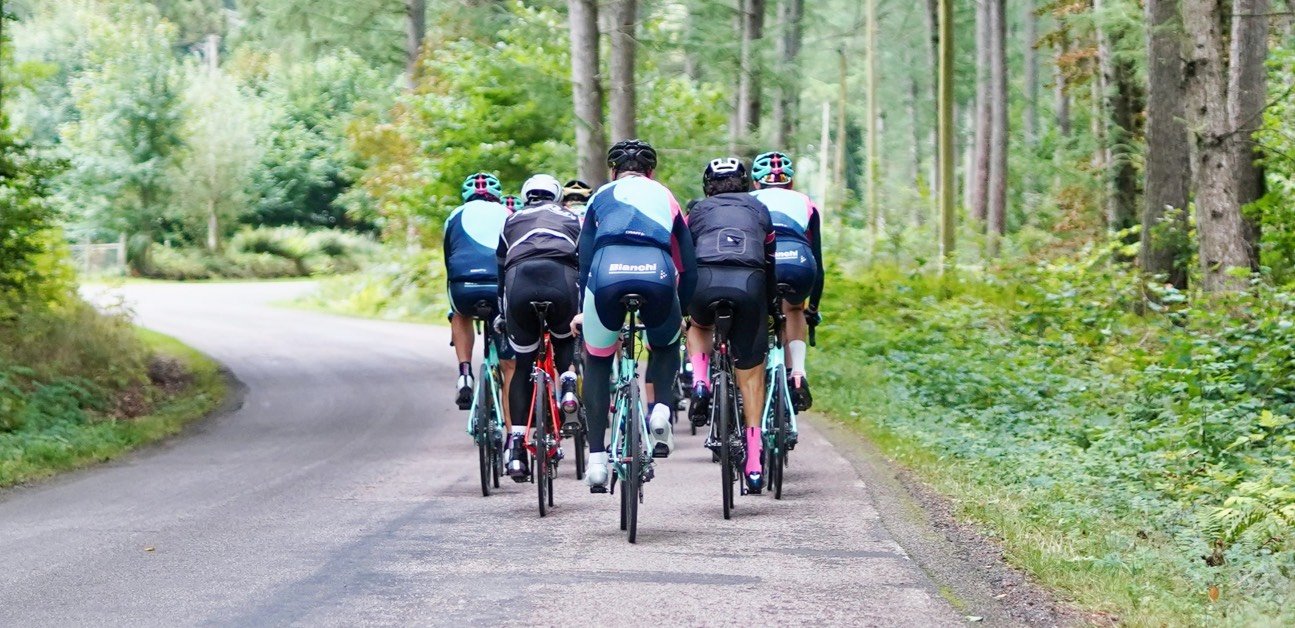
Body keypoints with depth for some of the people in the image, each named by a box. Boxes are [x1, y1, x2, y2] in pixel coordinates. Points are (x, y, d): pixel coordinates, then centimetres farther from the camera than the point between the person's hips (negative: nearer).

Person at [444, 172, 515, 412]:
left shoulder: (456, 215, 27)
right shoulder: (509, 216, 27)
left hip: (464, 286, 0)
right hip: (502, 286, 0)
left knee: (461, 316, 37)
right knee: (509, 365, 13)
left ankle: (465, 373, 17)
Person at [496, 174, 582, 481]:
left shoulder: (512, 220, 33)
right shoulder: (571, 219, 32)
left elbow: (500, 268, 34)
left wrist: (501, 313, 43)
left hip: (519, 282, 0)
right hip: (561, 280, 0)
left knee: (523, 366, 13)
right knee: (565, 338, 32)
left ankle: (517, 446, 4)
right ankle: (568, 382, 1)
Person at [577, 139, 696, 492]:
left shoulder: (601, 197, 30)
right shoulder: (665, 197, 32)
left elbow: (584, 257, 27)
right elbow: (687, 263, 32)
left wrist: (582, 310, 33)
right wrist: (684, 312, 41)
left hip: (607, 277, 0)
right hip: (657, 276, 0)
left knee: (597, 362, 22)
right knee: (666, 345, 33)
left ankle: (596, 458, 12)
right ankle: (660, 407, 6)